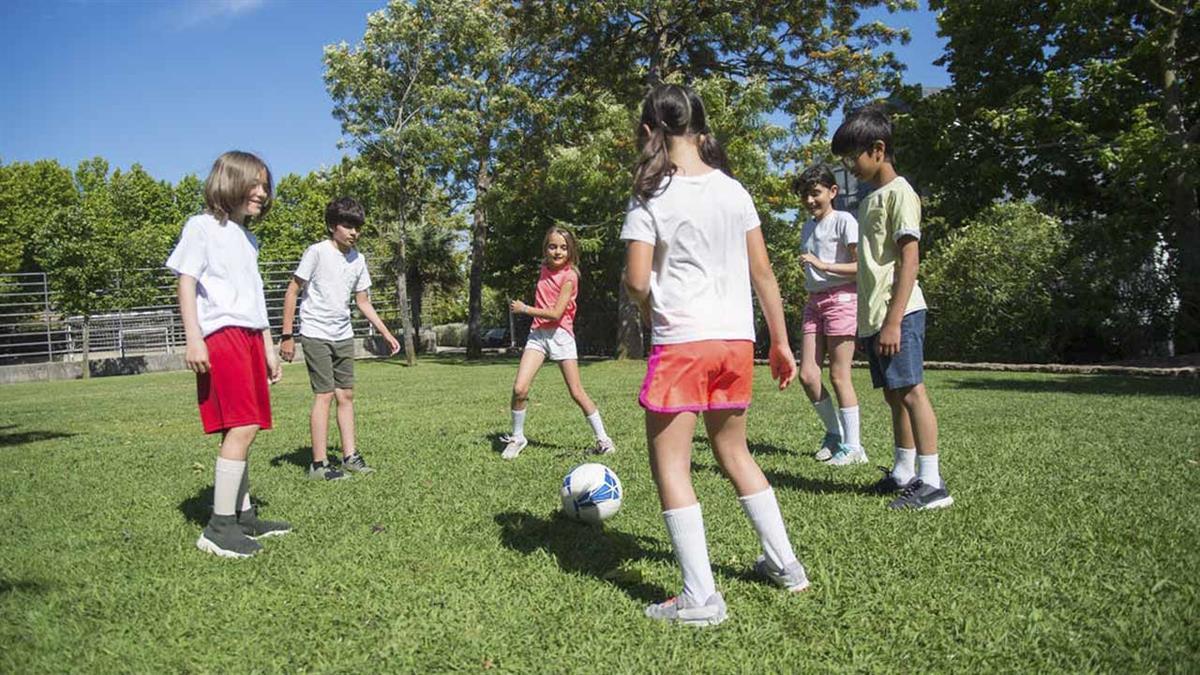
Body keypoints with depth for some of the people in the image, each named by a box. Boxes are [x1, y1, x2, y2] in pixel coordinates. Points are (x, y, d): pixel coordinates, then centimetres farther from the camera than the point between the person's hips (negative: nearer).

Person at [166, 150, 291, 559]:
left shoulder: (248, 239, 24)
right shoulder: (203, 226, 1)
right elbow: (186, 283, -6)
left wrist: (268, 346, 24)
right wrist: (193, 338, -17)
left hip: (249, 338, 8)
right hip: (221, 336, -8)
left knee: (241, 430, 8)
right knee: (242, 427, -15)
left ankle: (243, 517, 14)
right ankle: (219, 528, -10)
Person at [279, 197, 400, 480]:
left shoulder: (358, 259, 6)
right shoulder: (317, 252, -12)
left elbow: (363, 301, 14)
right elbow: (291, 292, -9)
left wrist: (386, 333, 11)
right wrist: (286, 336, -12)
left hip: (343, 336, 6)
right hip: (316, 334, -6)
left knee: (346, 395, 8)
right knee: (325, 394, -8)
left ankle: (350, 456, 16)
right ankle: (319, 464, -2)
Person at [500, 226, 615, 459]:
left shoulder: (569, 276, -10)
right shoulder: (545, 269, 9)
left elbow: (556, 313, -17)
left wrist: (524, 309, -12)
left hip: (560, 334, -5)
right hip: (537, 333, 5)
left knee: (576, 392, -1)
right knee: (519, 388, -10)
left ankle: (603, 439, 10)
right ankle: (517, 437, 8)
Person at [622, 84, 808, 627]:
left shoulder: (651, 199, -7)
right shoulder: (735, 191, 7)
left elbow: (636, 282, -13)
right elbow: (762, 272, 8)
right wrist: (781, 341, 14)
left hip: (681, 343, -6)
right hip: (737, 340, 6)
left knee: (670, 466, 3)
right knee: (734, 453, 22)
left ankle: (700, 598, 4)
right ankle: (785, 562, 30)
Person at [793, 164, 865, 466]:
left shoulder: (843, 221, -5)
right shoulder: (807, 228, 17)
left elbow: (862, 266, -14)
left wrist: (825, 265, -21)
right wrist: (810, 303, 17)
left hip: (841, 299, -7)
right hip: (814, 301, 7)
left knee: (839, 376, -5)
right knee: (807, 375, 0)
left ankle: (853, 446, 5)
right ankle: (834, 432, 19)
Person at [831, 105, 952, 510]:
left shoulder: (899, 192, -7)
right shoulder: (871, 199, 20)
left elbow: (909, 260, -15)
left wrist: (893, 320, -20)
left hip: (898, 312, -9)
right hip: (873, 316, 9)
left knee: (910, 390, -9)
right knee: (893, 394, 11)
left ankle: (932, 483, -6)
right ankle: (904, 473, 19)